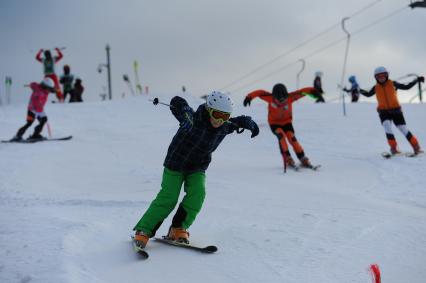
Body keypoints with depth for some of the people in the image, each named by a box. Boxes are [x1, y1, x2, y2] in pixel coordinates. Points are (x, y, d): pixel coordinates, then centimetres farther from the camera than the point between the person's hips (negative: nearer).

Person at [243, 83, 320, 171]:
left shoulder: (289, 97, -24)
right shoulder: (270, 98, -24)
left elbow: (302, 92, -29)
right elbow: (259, 92, -17)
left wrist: (312, 91, -45)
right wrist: (249, 96, -31)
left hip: (286, 122, 1)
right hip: (274, 123, -1)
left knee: (292, 138, -18)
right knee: (281, 136, -27)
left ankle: (303, 160, -9)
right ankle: (288, 159, -23)